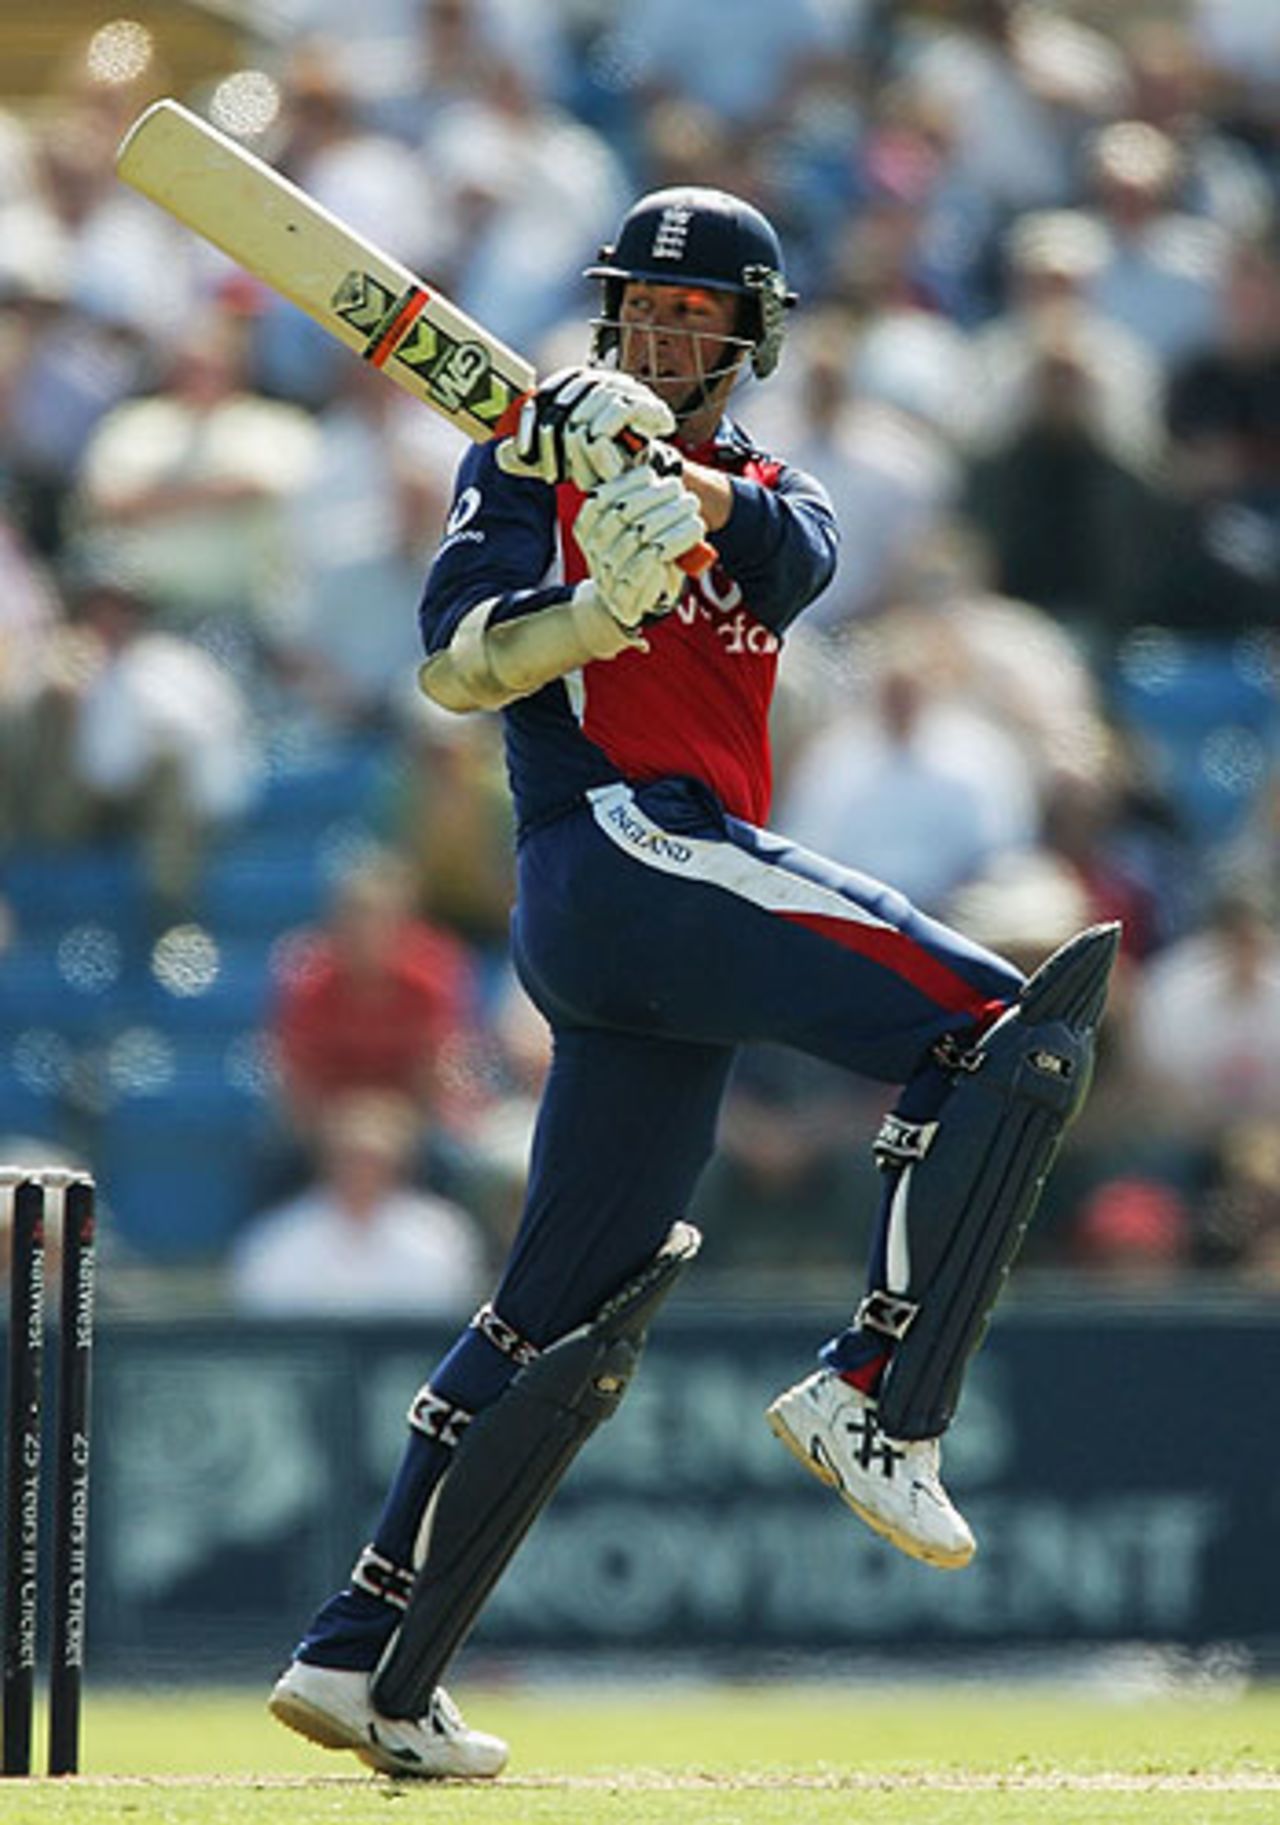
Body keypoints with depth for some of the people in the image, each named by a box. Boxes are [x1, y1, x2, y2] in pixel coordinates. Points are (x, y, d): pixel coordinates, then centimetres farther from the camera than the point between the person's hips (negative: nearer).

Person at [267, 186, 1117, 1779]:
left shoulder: (770, 496, 24)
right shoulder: (533, 455, 10)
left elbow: (792, 562, -3)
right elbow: (456, 665, -4)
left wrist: (672, 476, -23)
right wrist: (600, 600, -22)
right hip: (613, 846, -7)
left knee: (573, 1315, 7)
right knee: (995, 1027, -18)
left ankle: (367, 1663, 8)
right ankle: (873, 1399, -24)